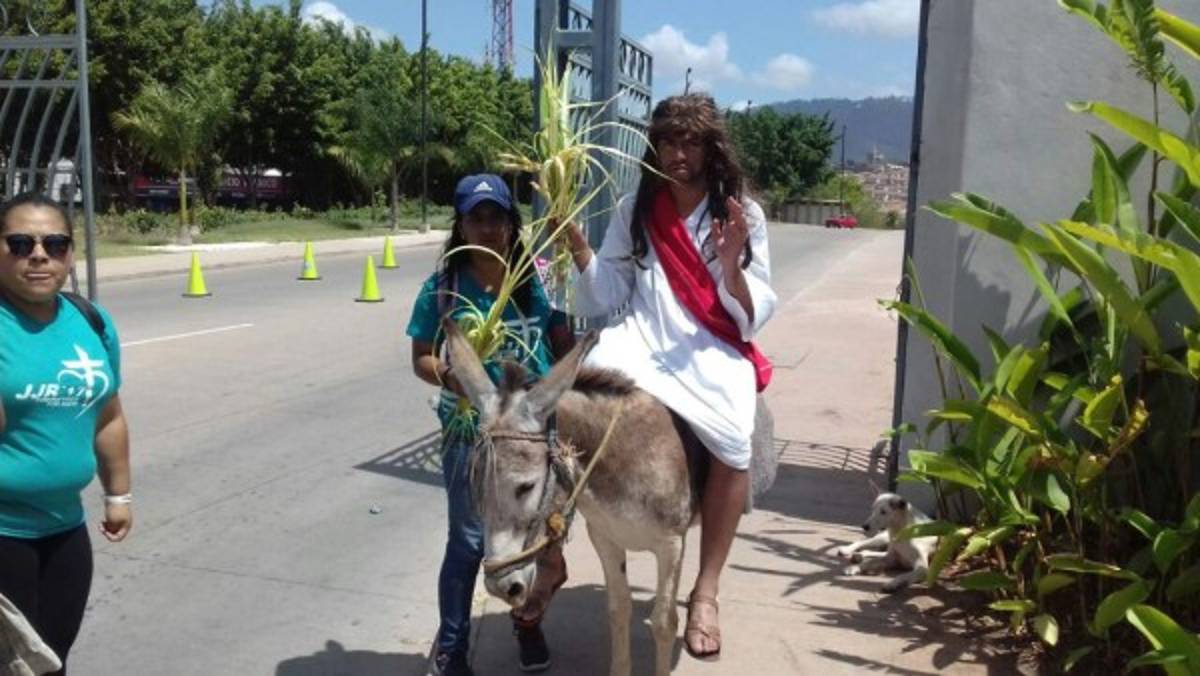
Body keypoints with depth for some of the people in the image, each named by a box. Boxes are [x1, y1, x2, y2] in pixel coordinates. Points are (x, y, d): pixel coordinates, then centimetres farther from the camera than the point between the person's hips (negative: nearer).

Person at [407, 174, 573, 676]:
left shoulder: (539, 281, -2)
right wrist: (448, 376, -24)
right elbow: (421, 357, -3)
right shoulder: (442, 289, -7)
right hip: (470, 430, -2)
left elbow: (564, 346, 5)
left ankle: (529, 619, 43)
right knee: (469, 539, 6)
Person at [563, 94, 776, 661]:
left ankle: (705, 591, -9)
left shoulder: (744, 215, 4)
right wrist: (576, 242, -10)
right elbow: (605, 298, 4)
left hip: (714, 353, -1)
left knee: (733, 445, -28)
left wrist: (731, 265, -19)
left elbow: (753, 317, -1)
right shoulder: (634, 211, 7)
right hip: (646, 344, 1)